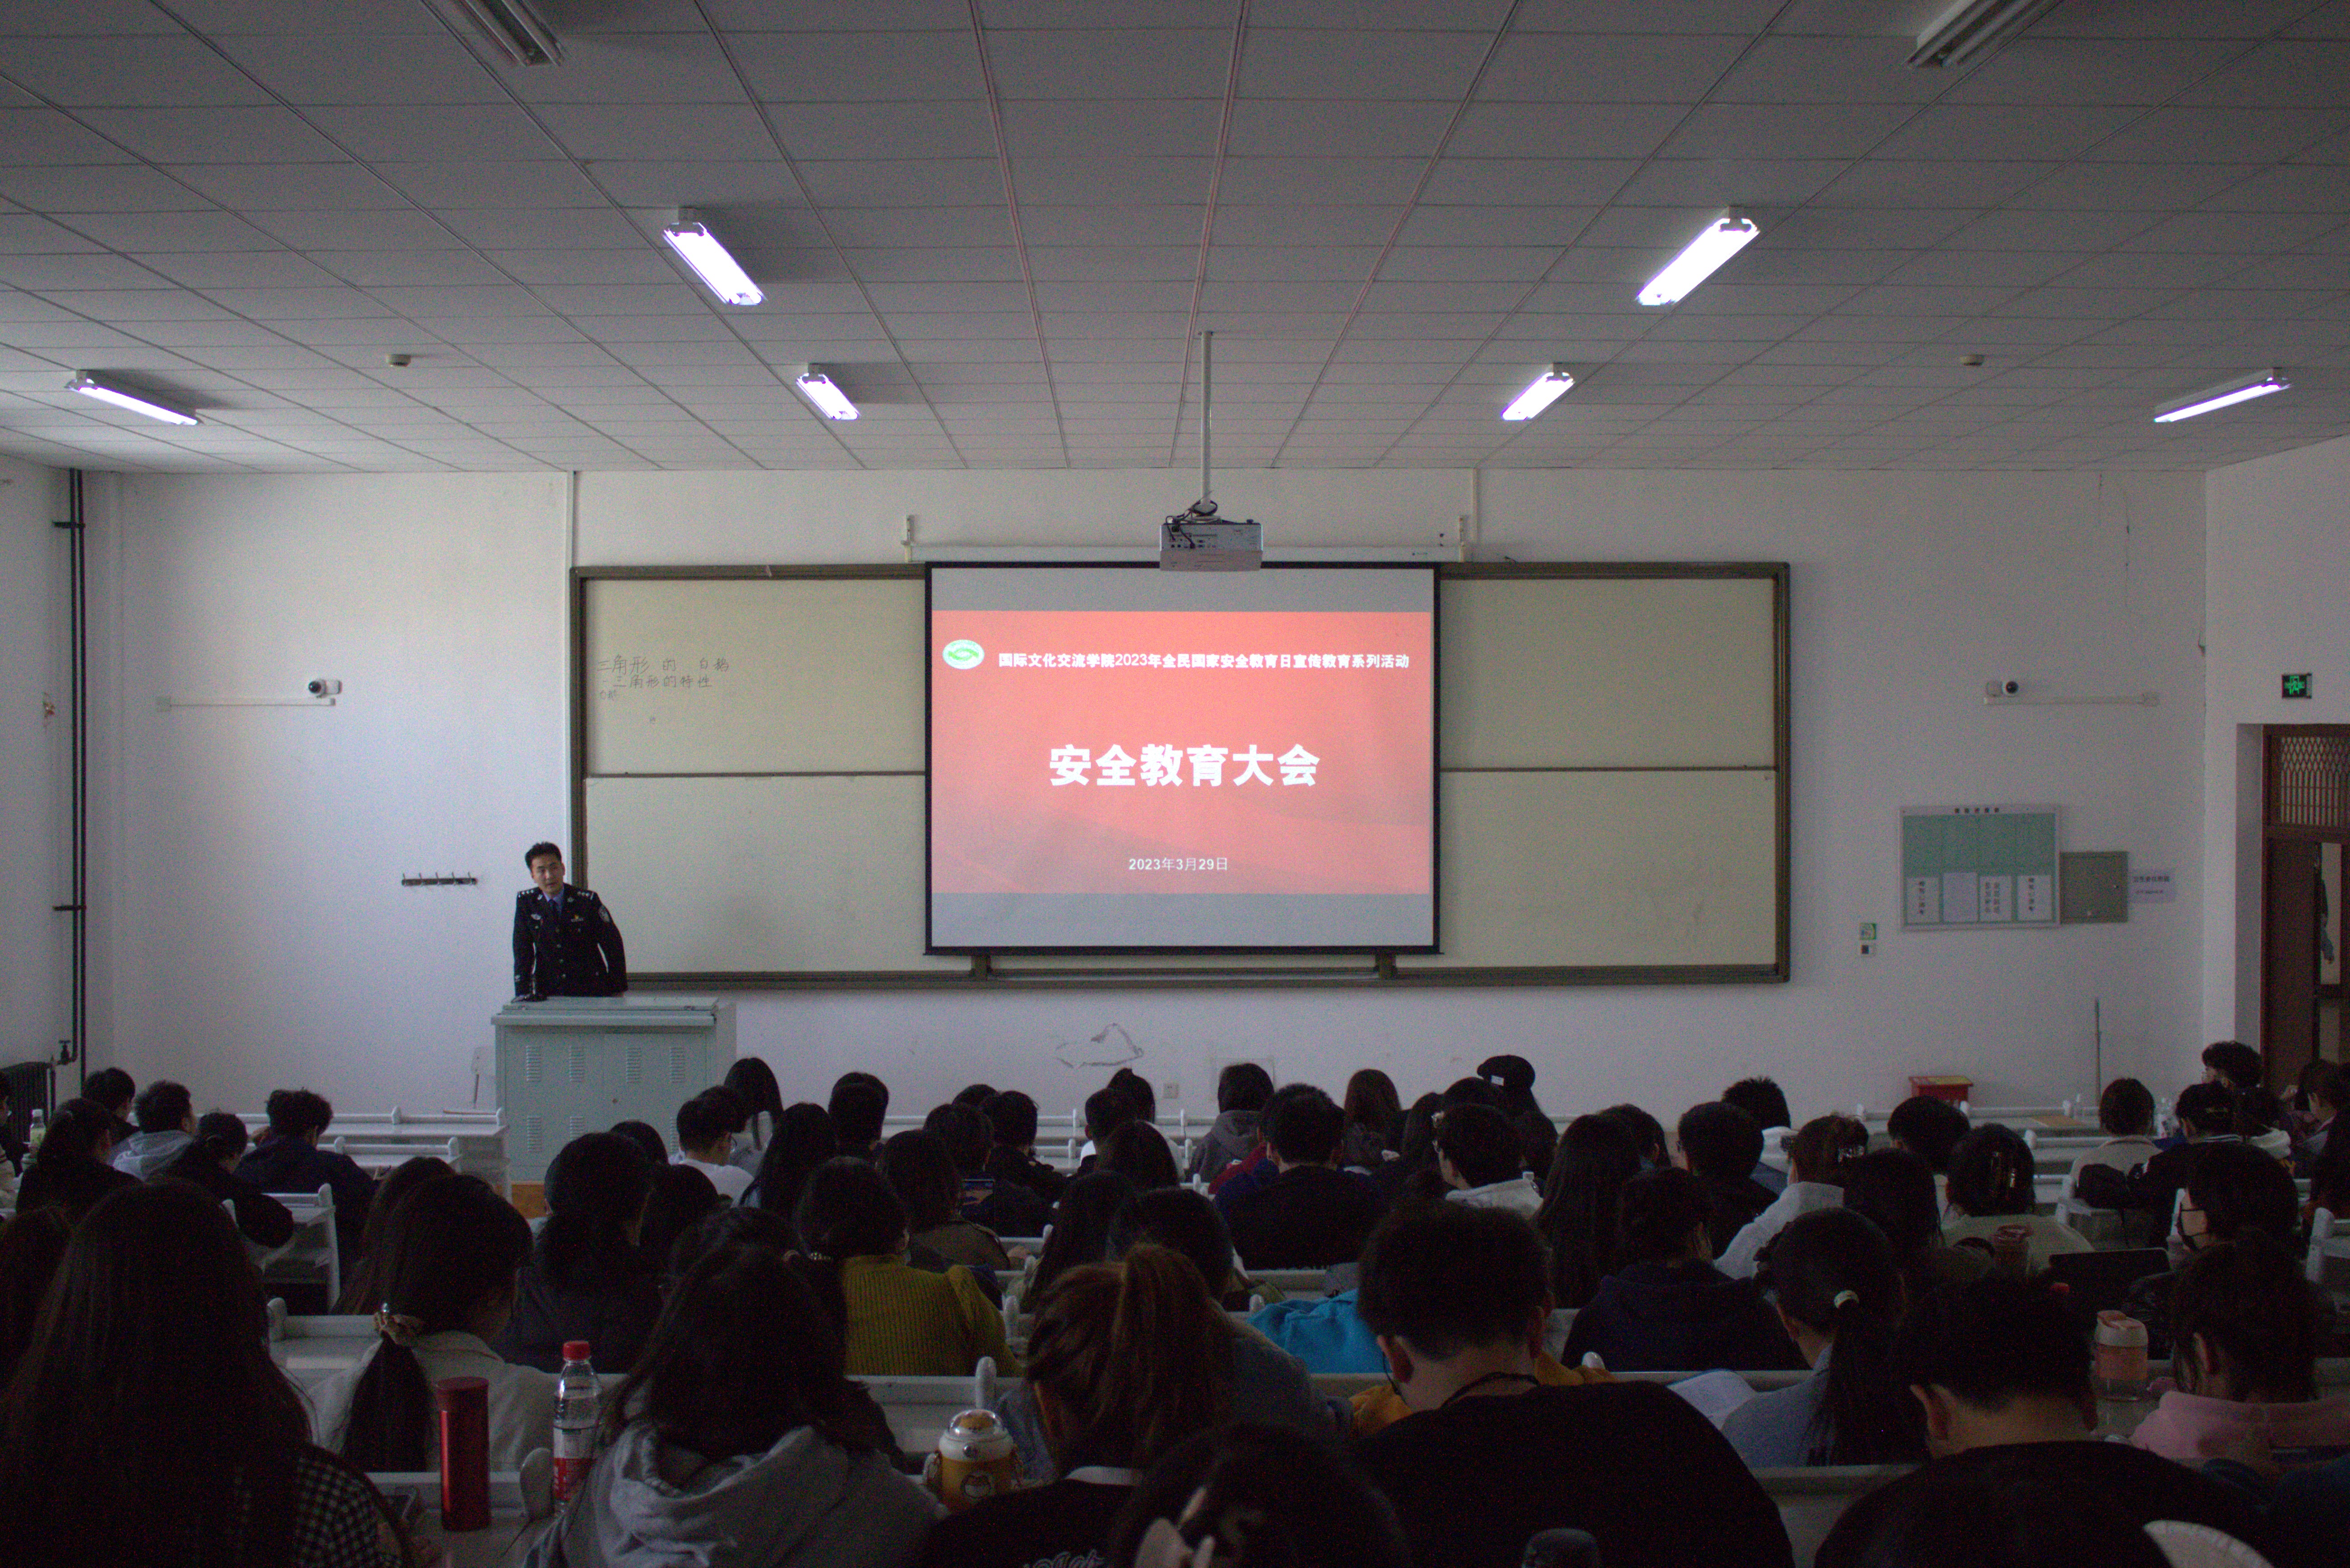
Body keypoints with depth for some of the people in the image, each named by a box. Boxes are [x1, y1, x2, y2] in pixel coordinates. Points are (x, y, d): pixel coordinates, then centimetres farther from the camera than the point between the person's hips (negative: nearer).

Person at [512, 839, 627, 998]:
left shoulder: (587, 901, -3)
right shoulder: (526, 902, 3)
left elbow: (613, 945, 2)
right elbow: (522, 951, 4)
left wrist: (617, 991, 0)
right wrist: (523, 992, -5)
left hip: (591, 991, -1)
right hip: (549, 993, 1)